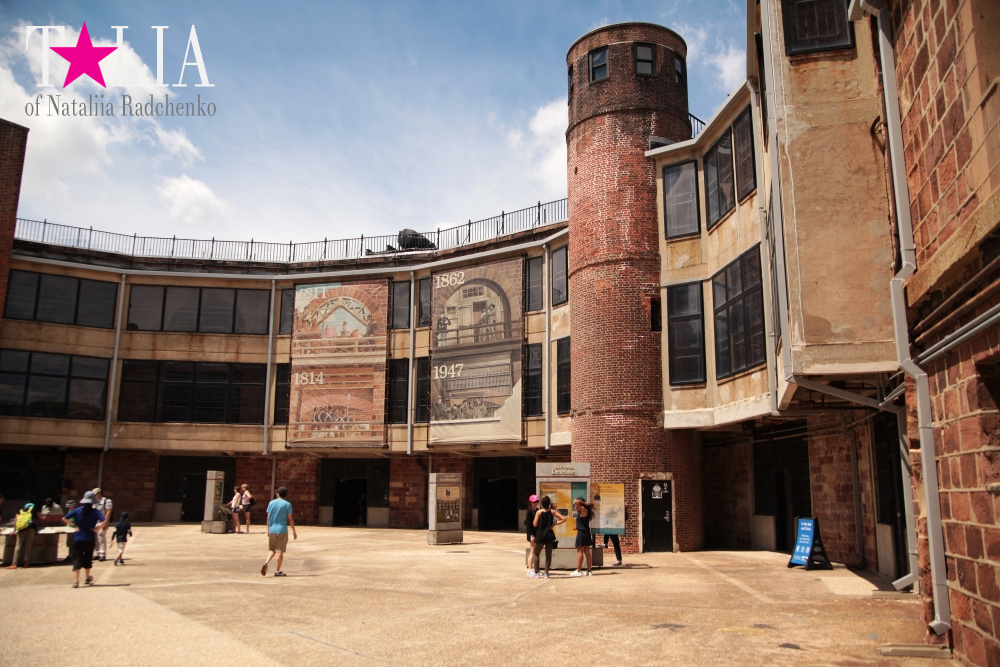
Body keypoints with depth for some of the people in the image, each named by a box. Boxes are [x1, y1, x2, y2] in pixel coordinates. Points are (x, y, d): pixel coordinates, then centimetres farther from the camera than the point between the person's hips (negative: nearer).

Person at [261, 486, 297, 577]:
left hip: (272, 530, 3)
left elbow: (268, 518, 7)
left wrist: (268, 530, 17)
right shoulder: (287, 504, -5)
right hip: (282, 530, -3)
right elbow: (290, 519, -5)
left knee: (272, 549, 15)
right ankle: (278, 571, 7)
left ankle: (266, 563, -10)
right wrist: (294, 532, 3)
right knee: (280, 551, 4)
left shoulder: (271, 503, 4)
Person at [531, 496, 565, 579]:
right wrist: (555, 524, 0)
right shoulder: (552, 511, 0)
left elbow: (535, 524, -9)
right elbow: (563, 519, -2)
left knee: (535, 553, 12)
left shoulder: (539, 512, -8)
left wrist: (533, 520, 10)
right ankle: (546, 573, 5)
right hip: (549, 535, 2)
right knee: (548, 555, 9)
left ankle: (536, 573, 3)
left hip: (540, 535, -2)